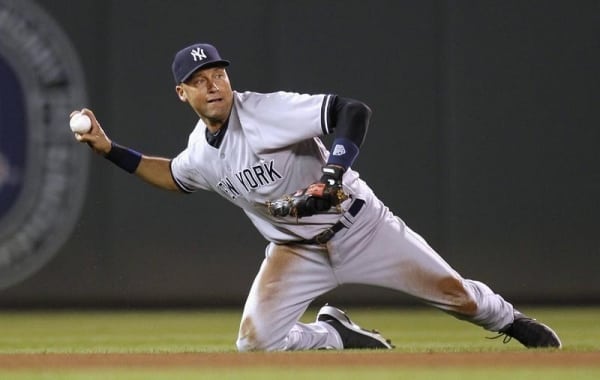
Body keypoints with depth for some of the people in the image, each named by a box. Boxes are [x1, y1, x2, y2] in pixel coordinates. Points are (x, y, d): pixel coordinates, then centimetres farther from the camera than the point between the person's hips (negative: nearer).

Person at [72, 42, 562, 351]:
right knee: (255, 343, -14)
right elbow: (173, 177, 23)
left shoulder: (268, 110, -23)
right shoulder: (200, 152, -1)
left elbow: (354, 111, -29)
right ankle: (339, 336, 12)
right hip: (296, 251, 5)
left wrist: (332, 177, -41)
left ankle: (511, 321, 31)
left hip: (357, 224, -5)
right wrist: (110, 150, 12)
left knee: (453, 291, -1)